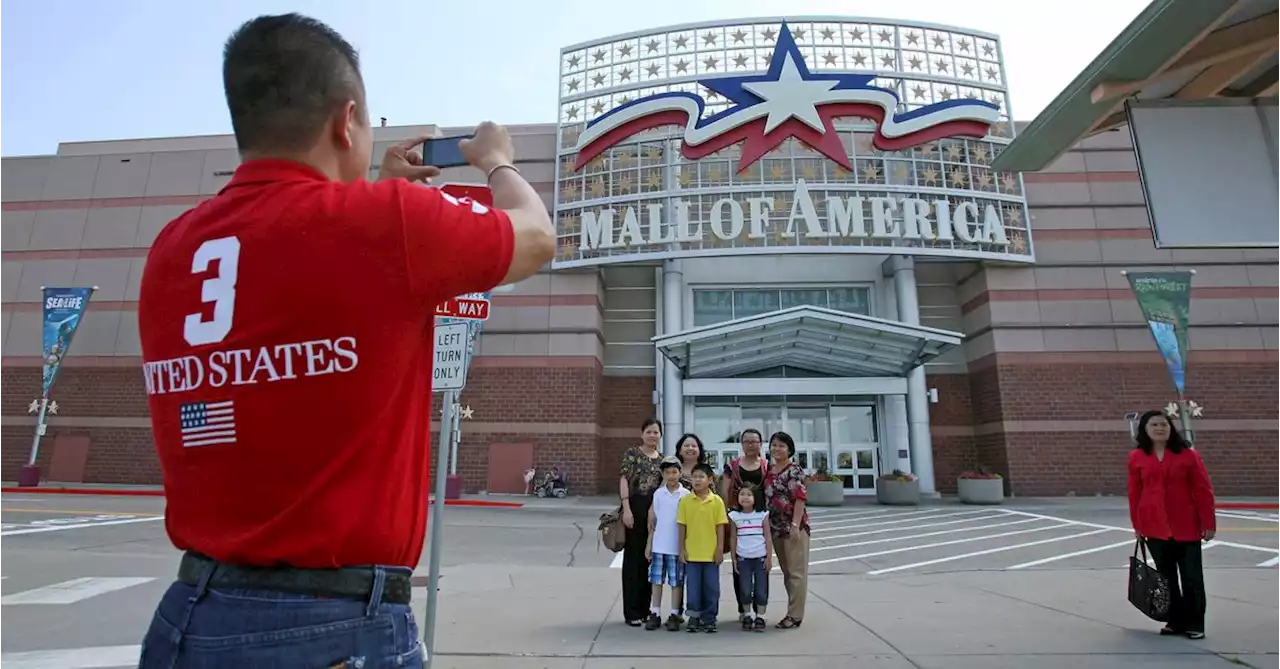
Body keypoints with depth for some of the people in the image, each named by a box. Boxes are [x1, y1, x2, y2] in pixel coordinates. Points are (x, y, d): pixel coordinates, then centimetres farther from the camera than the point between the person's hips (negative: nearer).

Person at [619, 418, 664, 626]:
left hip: (655, 510, 6)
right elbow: (624, 480, -9)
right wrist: (626, 509, -17)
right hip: (635, 508, -5)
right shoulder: (632, 453, -2)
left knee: (649, 559, 11)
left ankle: (644, 609, 22)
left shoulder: (662, 459, 14)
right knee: (633, 558, 1)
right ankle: (631, 612, 8)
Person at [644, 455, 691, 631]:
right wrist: (649, 544, 7)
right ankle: (655, 614, 19)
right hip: (658, 545, 2)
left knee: (676, 582, 6)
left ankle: (675, 615, 17)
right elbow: (652, 521, 8)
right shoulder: (658, 494, 3)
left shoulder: (686, 495, -4)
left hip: (677, 546, -2)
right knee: (657, 580, 9)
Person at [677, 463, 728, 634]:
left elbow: (720, 527, 0)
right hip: (691, 553, 0)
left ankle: (709, 618, 22)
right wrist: (682, 549, 0)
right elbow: (682, 526, 2)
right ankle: (694, 617, 23)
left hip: (711, 553, 0)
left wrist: (720, 549, -2)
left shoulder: (717, 501, -4)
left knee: (711, 587, 8)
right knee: (693, 587, 8)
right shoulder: (685, 501, -2)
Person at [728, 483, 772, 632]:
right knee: (745, 590, 2)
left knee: (761, 590, 1)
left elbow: (768, 537, 0)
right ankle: (747, 616, 19)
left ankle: (760, 617, 16)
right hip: (743, 559, 1)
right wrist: (734, 559, 4)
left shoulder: (762, 515, -3)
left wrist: (769, 558, -2)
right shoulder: (734, 516, 0)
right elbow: (733, 538, 5)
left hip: (760, 558, -1)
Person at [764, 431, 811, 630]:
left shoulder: (794, 470, -10)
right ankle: (793, 612, 25)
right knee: (786, 571, 15)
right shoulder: (769, 470, 10)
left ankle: (795, 615, 8)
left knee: (796, 572, 1)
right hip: (776, 528, 8)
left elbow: (800, 498, -15)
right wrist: (766, 524, 10)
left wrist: (795, 525, -21)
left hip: (794, 526, -7)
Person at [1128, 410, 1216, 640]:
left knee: (1191, 577, 6)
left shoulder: (1187, 454, -4)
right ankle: (1176, 621, 23)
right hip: (1155, 527, 2)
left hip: (1186, 527, -2)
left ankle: (1195, 625, 19)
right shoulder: (1136, 457, 0)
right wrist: (1137, 525, 7)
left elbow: (1203, 490, -3)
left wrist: (1209, 523, -5)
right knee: (1166, 577, 11)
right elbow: (1135, 493, 6)